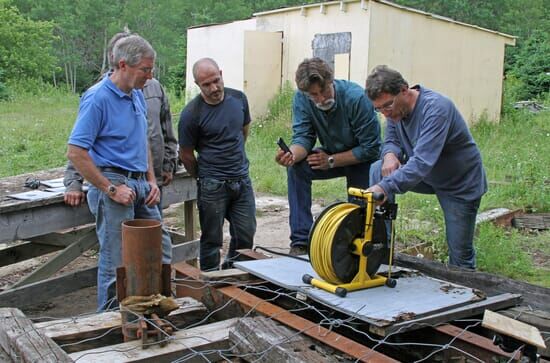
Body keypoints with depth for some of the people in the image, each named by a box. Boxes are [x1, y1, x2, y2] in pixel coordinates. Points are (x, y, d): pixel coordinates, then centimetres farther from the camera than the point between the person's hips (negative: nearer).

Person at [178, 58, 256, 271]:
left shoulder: (238, 98, 1)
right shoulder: (192, 114, -14)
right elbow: (186, 155, -3)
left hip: (242, 179, 5)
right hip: (212, 185, -5)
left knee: (246, 236, 11)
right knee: (212, 240, 6)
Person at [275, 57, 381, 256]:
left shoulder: (356, 98, -30)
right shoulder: (301, 99, -17)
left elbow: (371, 148, -25)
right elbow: (303, 137, -19)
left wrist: (331, 161, -26)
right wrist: (292, 154, -43)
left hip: (362, 159, -3)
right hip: (331, 155, 3)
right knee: (296, 167, -23)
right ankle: (301, 241, -19)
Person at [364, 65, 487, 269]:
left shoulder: (436, 108, -33)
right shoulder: (395, 108, -9)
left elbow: (422, 163, -42)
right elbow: (392, 141, 2)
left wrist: (385, 187, -54)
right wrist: (390, 154, -24)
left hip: (461, 183, -6)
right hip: (427, 176, 6)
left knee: (460, 254, -1)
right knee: (378, 171, -15)